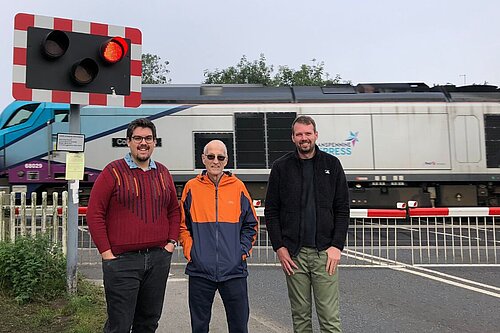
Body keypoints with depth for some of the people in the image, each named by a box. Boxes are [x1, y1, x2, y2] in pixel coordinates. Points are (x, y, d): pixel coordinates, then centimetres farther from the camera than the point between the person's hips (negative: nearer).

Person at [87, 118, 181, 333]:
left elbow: (174, 211, 19)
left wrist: (171, 242, 7)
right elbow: (94, 214, -6)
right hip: (122, 260, -4)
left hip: (159, 259, 5)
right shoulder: (113, 172, -3)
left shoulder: (163, 173, 12)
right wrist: (106, 252, -10)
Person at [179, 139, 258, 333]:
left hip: (234, 270, 0)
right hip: (200, 270, 0)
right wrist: (190, 251, -2)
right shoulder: (192, 188, 3)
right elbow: (182, 225, 9)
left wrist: (243, 251, -1)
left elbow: (251, 225, 10)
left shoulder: (238, 187, 4)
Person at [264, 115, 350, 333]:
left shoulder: (332, 165, 6)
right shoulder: (281, 167, 5)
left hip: (325, 252, 0)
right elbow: (271, 211, 5)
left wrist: (337, 246, -5)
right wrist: (279, 247, -4)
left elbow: (342, 210, 5)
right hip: (293, 253, 1)